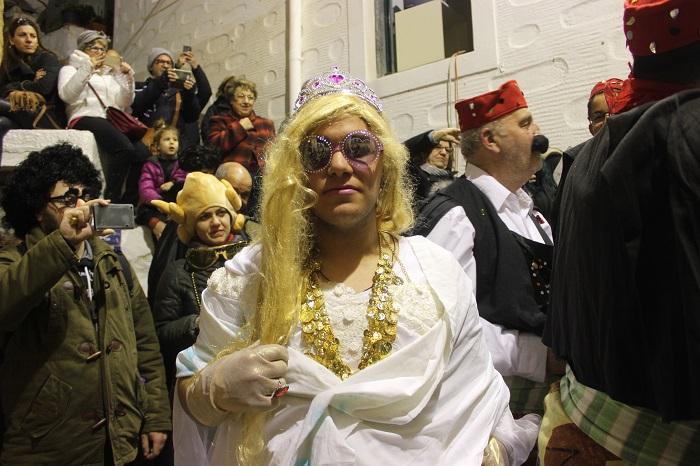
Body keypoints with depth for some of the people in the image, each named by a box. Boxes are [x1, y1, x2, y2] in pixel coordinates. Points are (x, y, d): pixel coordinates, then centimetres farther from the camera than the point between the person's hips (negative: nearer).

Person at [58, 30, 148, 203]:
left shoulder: (110, 73, 31)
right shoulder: (70, 69, 19)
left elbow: (125, 103, 18)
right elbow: (66, 95, -3)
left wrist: (127, 77, 6)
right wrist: (87, 68, -10)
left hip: (113, 121, 5)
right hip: (87, 118, -4)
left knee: (142, 153, -27)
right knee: (125, 148, -35)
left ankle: (128, 203, -24)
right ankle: (111, 199, -32)